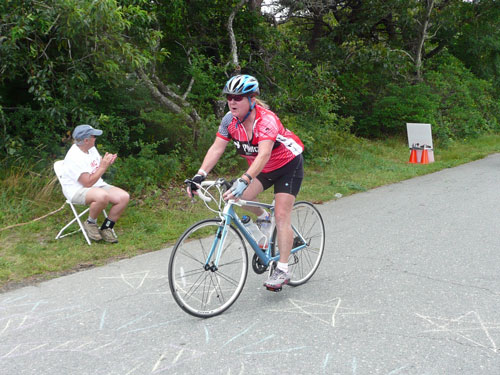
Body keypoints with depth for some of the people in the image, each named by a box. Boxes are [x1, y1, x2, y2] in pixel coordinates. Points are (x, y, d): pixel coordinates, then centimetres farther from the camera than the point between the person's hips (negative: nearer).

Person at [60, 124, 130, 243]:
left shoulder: (91, 148, 5)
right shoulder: (74, 157, -21)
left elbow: (98, 168, 19)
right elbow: (88, 183, -24)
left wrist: (107, 162, -4)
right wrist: (103, 167, -19)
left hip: (97, 185, 9)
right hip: (77, 189, -9)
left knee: (124, 197, -13)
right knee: (102, 196, -40)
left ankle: (106, 229, -1)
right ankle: (90, 223, -12)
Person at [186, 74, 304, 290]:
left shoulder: (266, 120, -33)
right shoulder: (230, 120, -15)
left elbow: (264, 154, -46)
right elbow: (216, 148, -18)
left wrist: (244, 180, -59)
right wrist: (200, 175, -32)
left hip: (288, 165, -6)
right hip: (261, 168, 6)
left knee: (281, 215, -12)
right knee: (239, 197, -14)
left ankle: (282, 270, -5)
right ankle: (263, 218, 18)